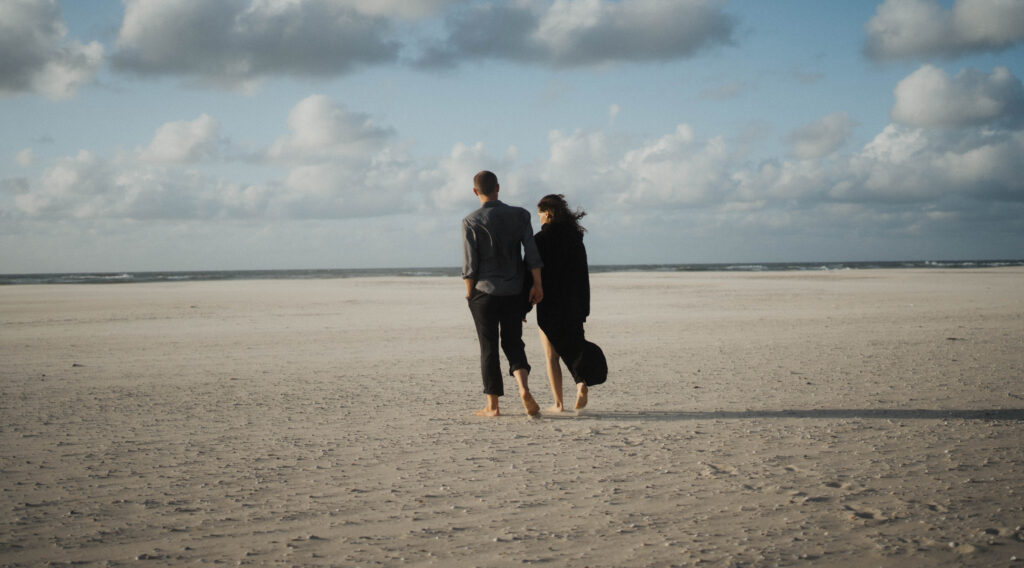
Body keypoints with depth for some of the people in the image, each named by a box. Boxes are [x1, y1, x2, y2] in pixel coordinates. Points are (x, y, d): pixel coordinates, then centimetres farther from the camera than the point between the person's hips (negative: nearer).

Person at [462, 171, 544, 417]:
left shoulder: (471, 222, -7)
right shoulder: (519, 215, 1)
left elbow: (470, 264, -8)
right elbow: (531, 251, -2)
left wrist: (469, 294, 2)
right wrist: (537, 284, 4)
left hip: (485, 290, -2)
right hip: (514, 292, 3)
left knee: (489, 348, 4)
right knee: (513, 342, 12)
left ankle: (492, 405, 7)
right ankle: (523, 388, -11)